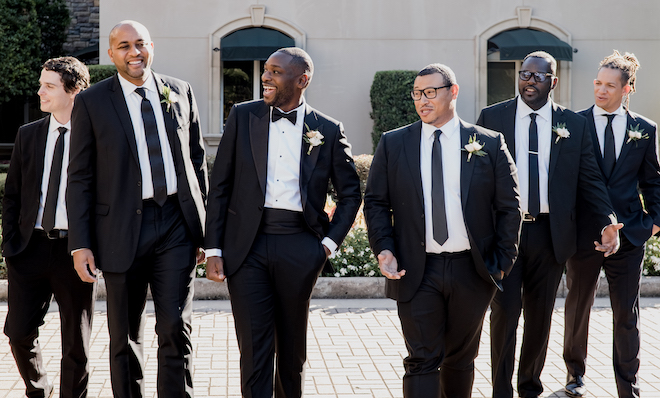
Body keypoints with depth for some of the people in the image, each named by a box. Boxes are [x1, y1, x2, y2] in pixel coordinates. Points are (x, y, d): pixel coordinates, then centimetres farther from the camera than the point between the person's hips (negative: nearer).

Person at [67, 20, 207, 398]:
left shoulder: (181, 92, 8)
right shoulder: (92, 102, 0)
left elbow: (198, 160, 14)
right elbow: (80, 178, 0)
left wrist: (205, 224, 11)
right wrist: (80, 244, -6)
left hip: (177, 225, 1)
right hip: (123, 229, -1)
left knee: (176, 328, -5)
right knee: (125, 336, 8)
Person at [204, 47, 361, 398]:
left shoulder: (328, 130, 4)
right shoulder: (243, 116, 5)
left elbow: (350, 192, 13)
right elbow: (219, 186, 5)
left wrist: (330, 241, 3)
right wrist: (213, 250, -1)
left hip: (298, 247, 0)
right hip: (247, 246, 0)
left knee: (292, 346, 12)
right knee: (254, 348, -3)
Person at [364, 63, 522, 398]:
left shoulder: (489, 144, 2)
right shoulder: (392, 144, 5)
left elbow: (509, 206, 4)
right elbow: (375, 202, 6)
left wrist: (502, 261, -1)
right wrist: (384, 249, -8)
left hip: (471, 270, 1)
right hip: (416, 271, 0)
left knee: (461, 359, 15)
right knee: (422, 361, -2)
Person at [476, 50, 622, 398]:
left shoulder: (574, 125, 6)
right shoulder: (492, 117, 2)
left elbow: (589, 180, 5)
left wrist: (607, 222, -8)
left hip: (550, 235, 2)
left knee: (540, 315, 12)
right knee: (505, 311, -2)